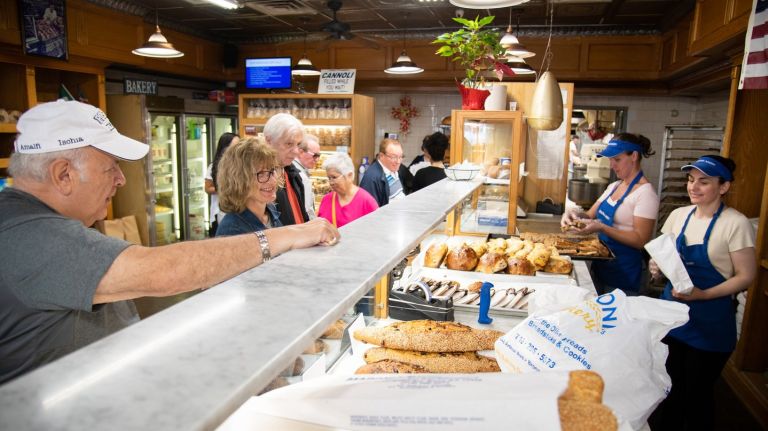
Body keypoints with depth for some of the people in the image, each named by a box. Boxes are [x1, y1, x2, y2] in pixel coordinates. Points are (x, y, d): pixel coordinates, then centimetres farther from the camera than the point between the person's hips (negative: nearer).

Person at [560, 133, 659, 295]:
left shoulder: (645, 193, -15)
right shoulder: (614, 186, 9)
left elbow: (641, 240, -20)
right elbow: (591, 215, 11)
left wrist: (601, 228, -28)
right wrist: (575, 213, -11)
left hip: (623, 272, -7)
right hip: (600, 264, 7)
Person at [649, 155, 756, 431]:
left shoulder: (736, 224, -13)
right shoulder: (679, 215, 3)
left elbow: (746, 276, -12)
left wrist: (703, 294, -23)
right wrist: (657, 267, -7)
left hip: (710, 323, -5)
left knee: (697, 393, 11)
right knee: (668, 387, 16)